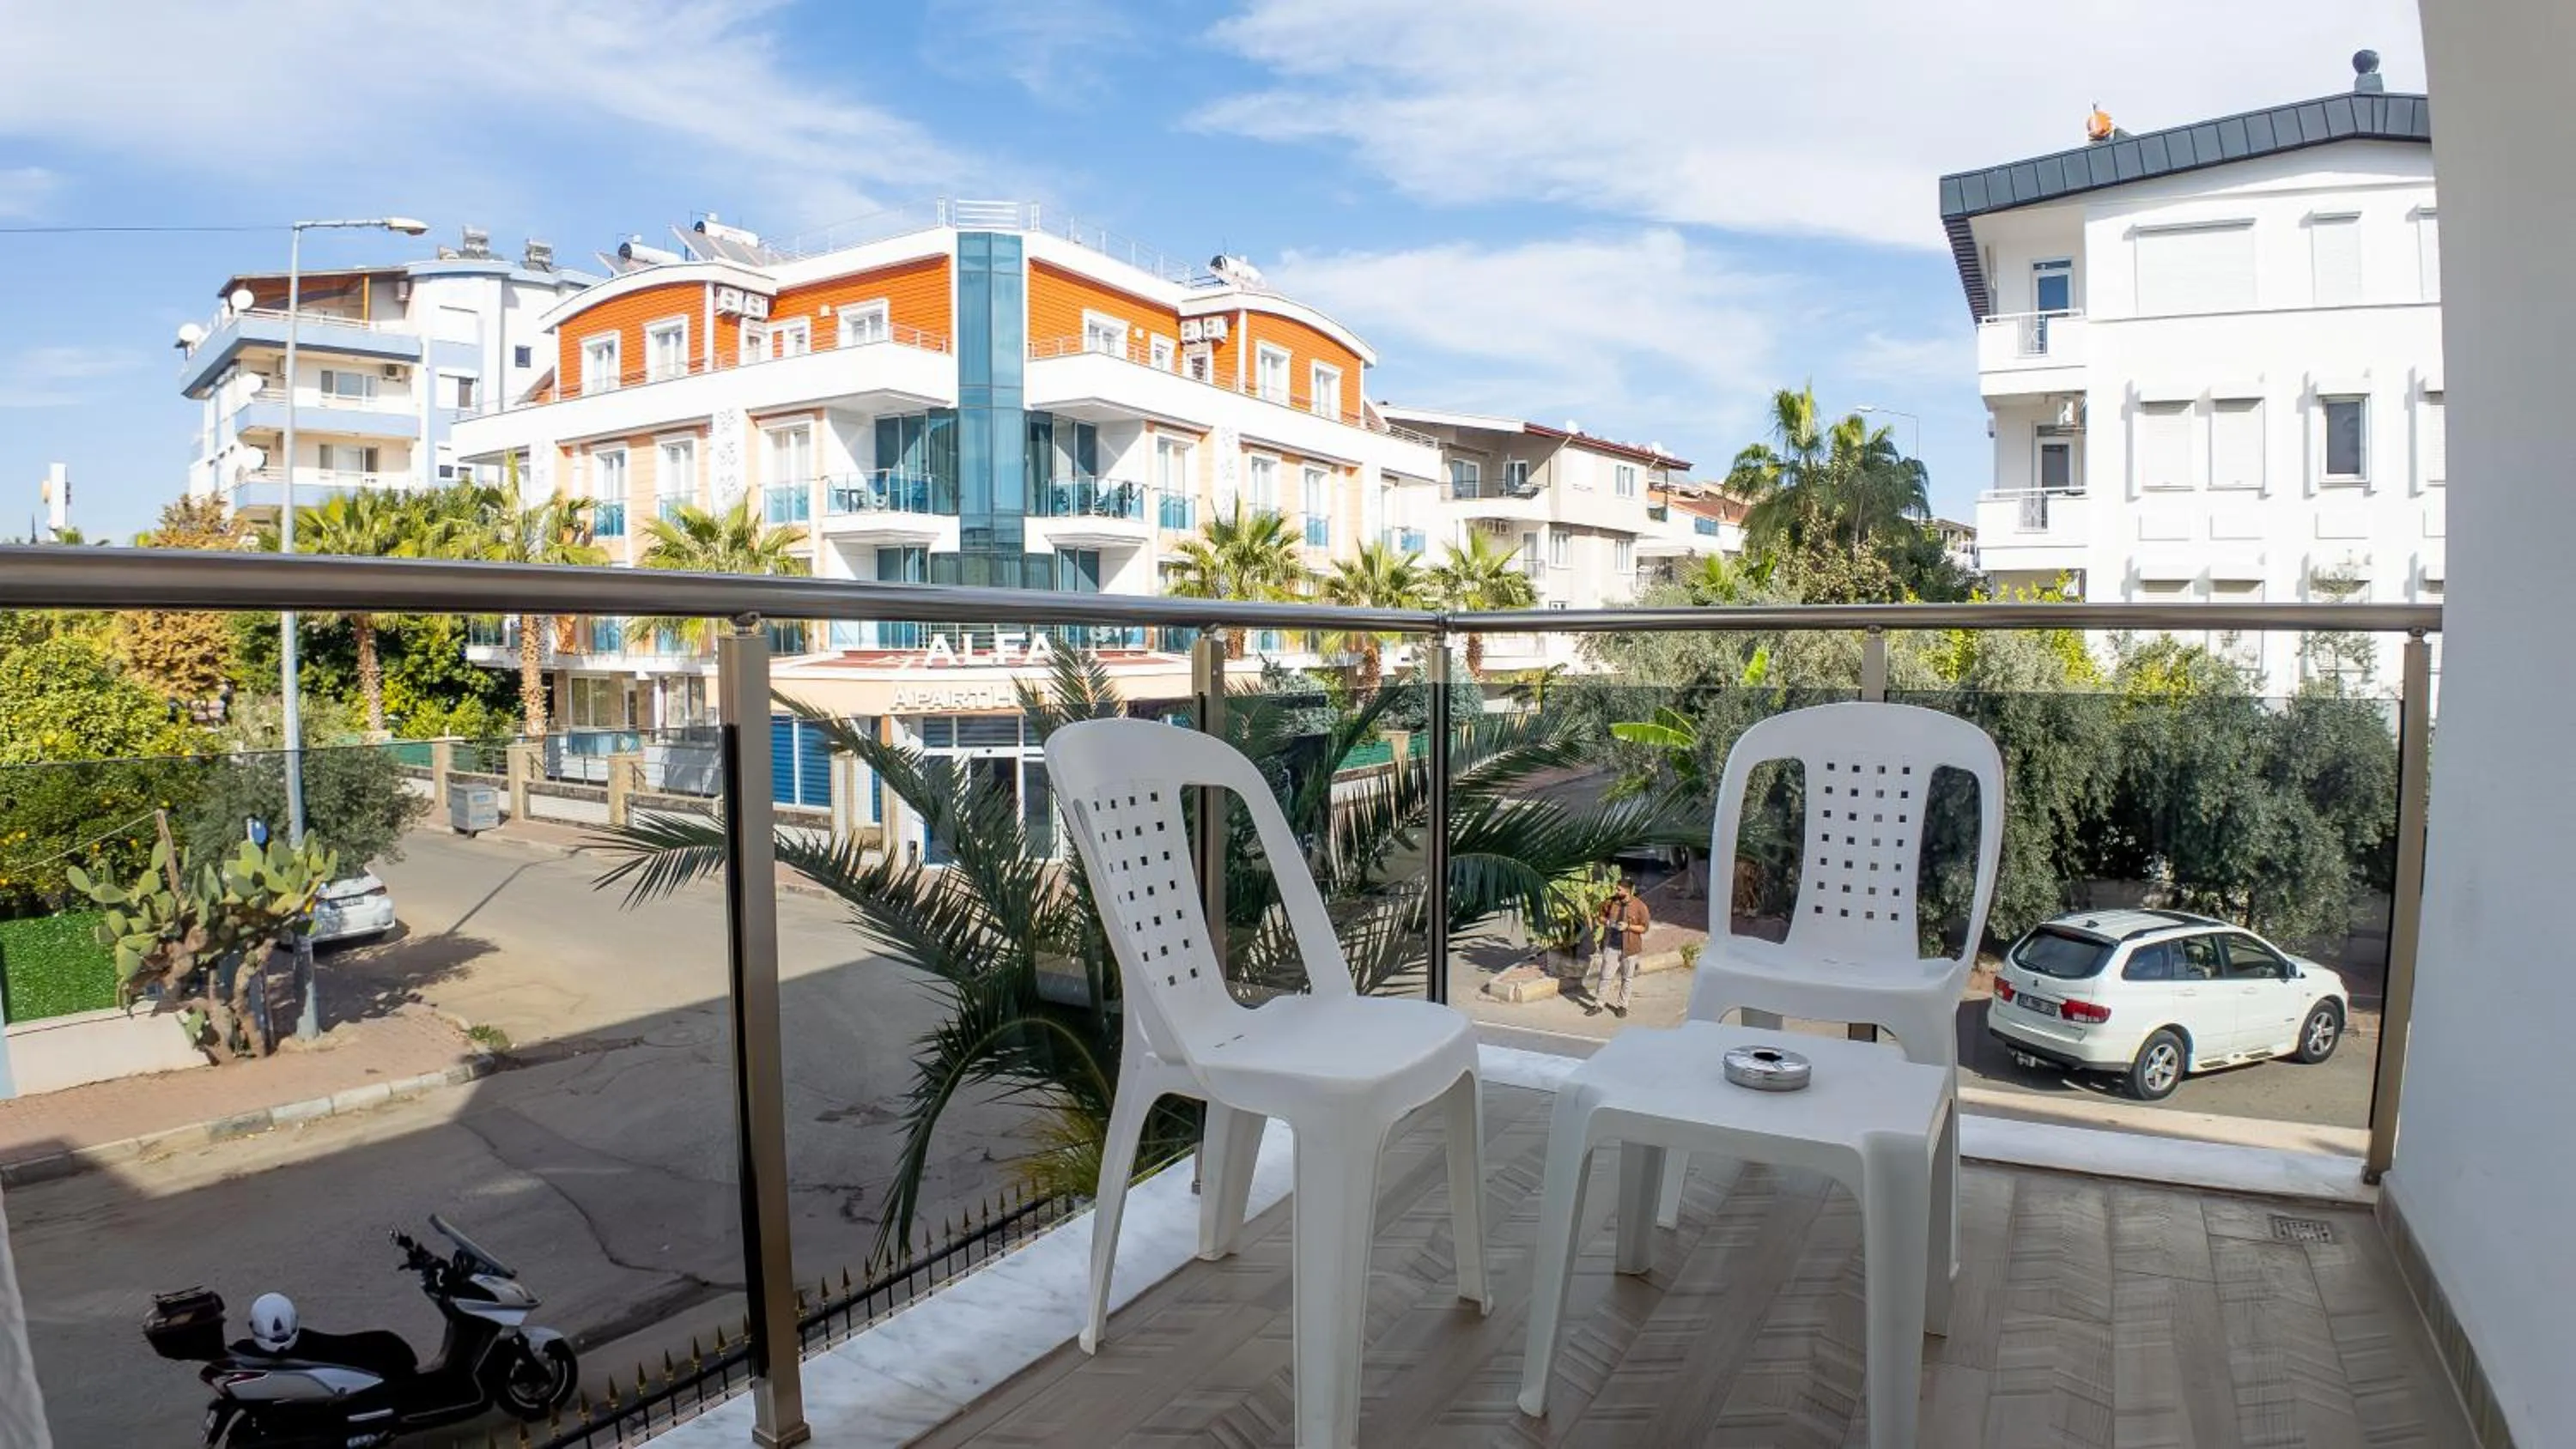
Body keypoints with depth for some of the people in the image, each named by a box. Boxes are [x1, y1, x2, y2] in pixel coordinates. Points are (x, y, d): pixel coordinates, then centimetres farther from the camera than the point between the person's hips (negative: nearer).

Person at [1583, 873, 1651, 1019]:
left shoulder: (1639, 906, -13)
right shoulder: (1612, 901, -4)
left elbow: (1644, 927, -8)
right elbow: (1602, 915, 13)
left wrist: (1628, 927, -21)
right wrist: (1604, 921, -9)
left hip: (1629, 948, -2)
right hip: (1611, 946, 2)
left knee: (1626, 978, 12)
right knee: (1605, 976, 5)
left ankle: (1622, 1006, 27)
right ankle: (1598, 1004, 16)